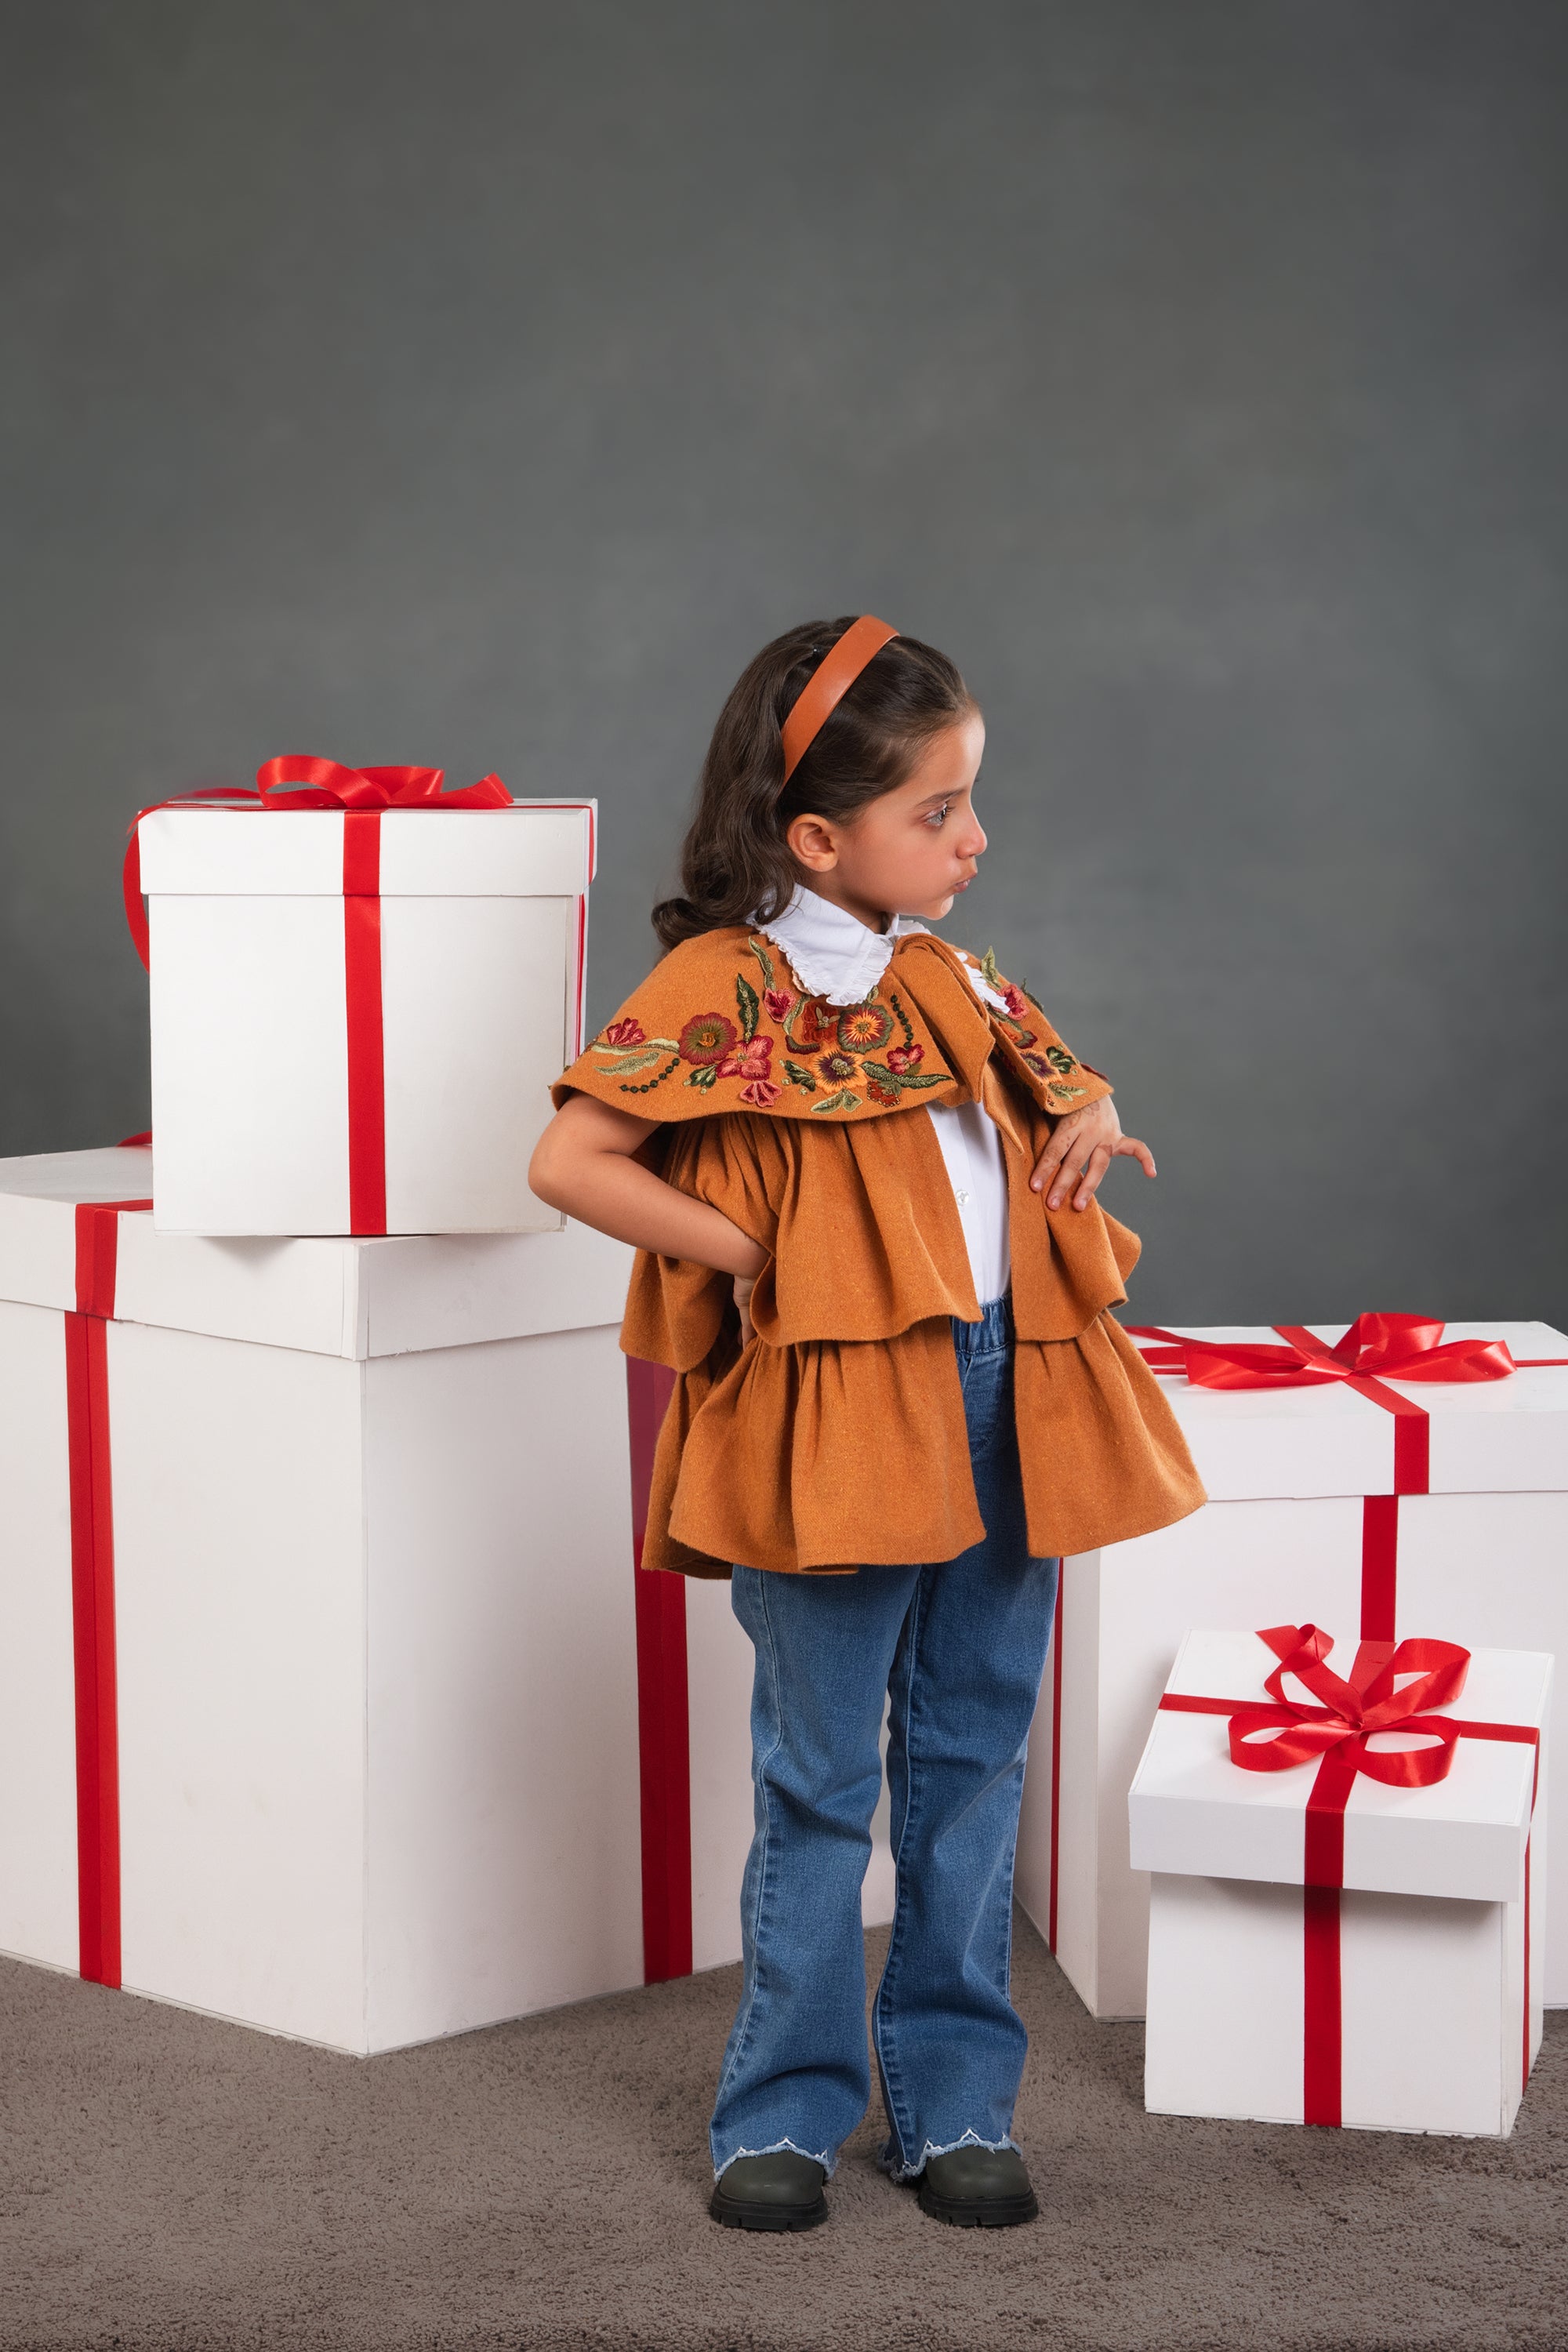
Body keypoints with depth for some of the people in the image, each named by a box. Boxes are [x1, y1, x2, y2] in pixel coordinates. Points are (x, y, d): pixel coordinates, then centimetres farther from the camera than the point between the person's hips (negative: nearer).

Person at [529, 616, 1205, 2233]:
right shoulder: (724, 987, -10)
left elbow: (1056, 1080, 30)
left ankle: (955, 2102, 23)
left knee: (971, 1766, 12)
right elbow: (570, 1163, -16)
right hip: (835, 1420, -6)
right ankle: (785, 2113, 18)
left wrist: (1088, 1119, 6)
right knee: (822, 1783, 4)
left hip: (1002, 1407, 7)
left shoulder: (946, 978, 13)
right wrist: (748, 1259, -15)